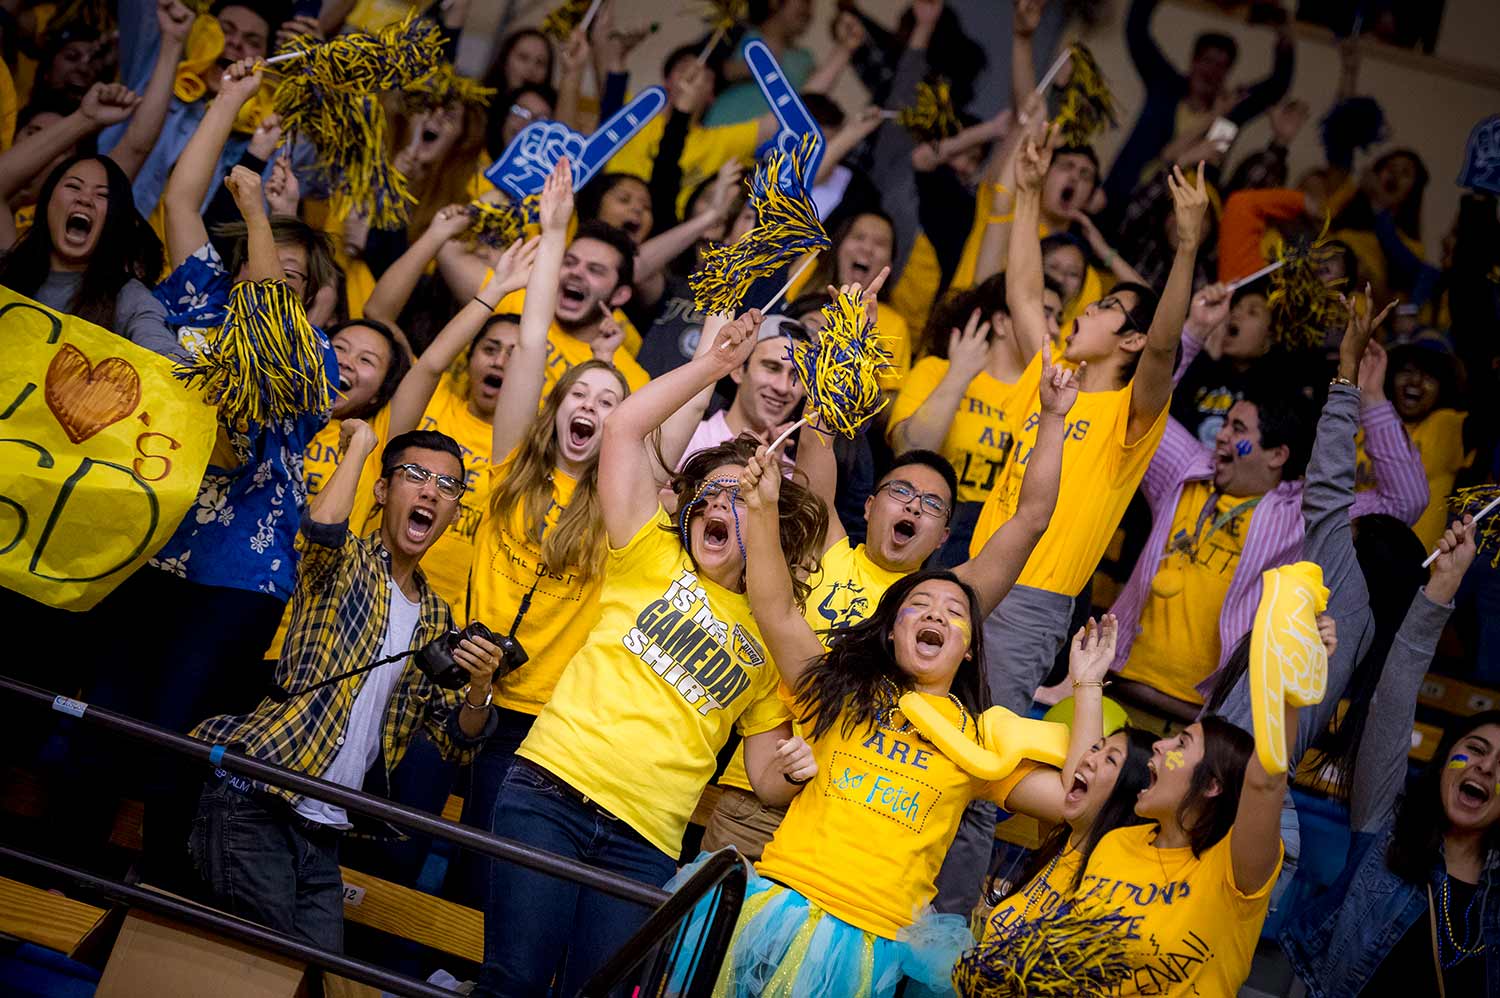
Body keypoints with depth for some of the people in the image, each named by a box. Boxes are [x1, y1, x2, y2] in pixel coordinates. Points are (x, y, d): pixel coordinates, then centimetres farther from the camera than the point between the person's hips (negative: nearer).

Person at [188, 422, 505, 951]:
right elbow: (321, 528, -26)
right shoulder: (347, 565, 1)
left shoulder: (436, 618, 18)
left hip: (323, 831, 7)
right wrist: (360, 443, -11)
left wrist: (478, 690, -8)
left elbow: (457, 742, 14)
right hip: (252, 806, -7)